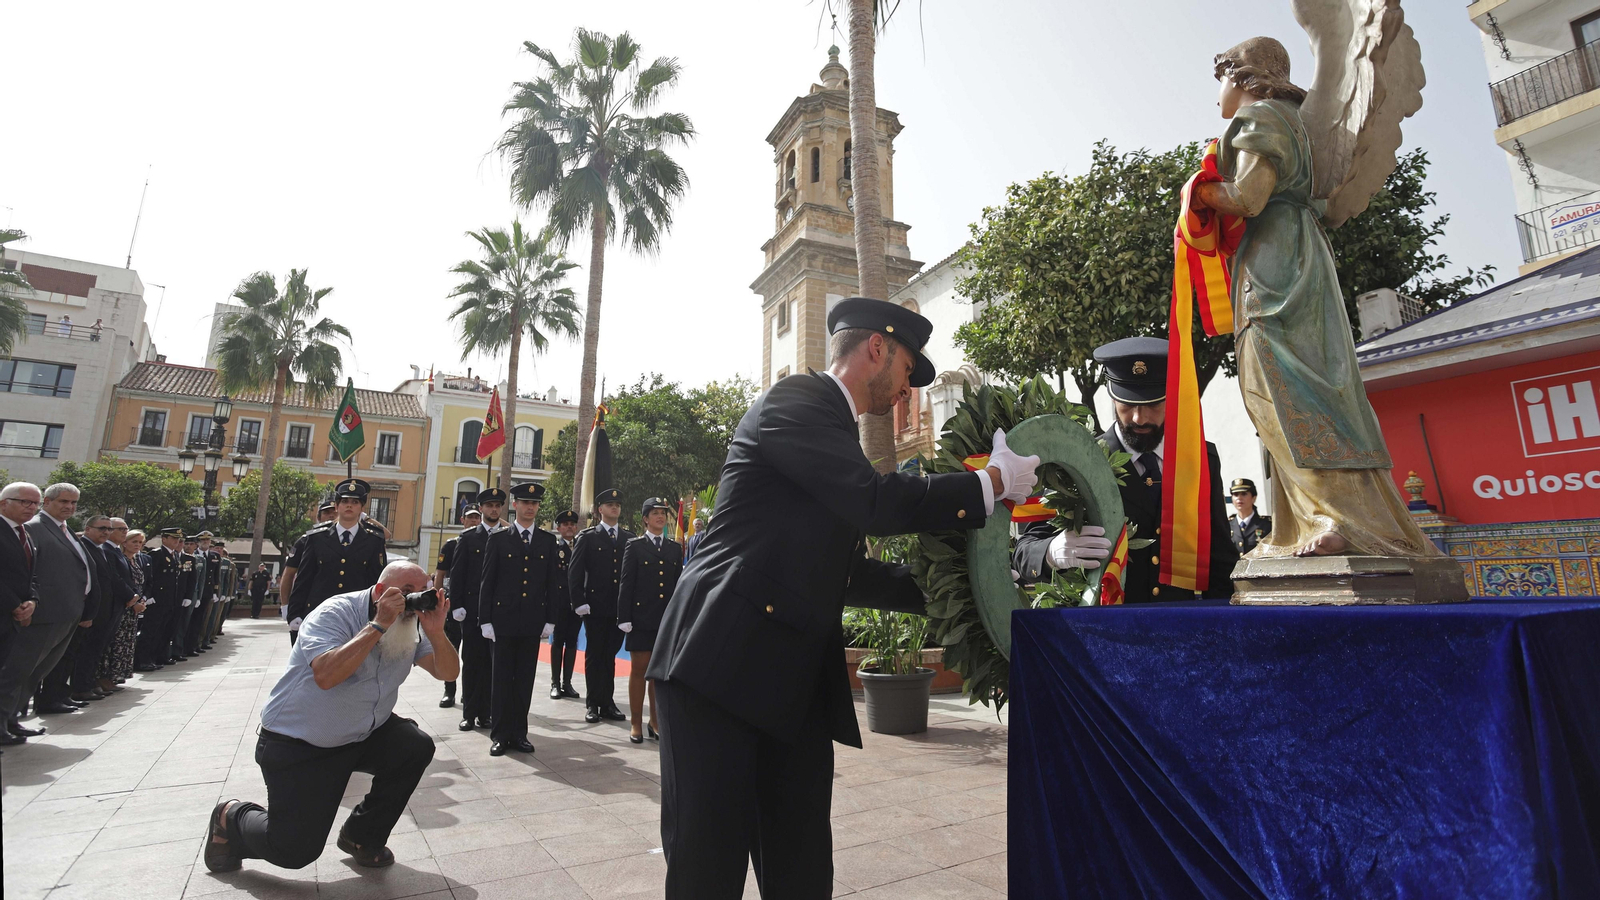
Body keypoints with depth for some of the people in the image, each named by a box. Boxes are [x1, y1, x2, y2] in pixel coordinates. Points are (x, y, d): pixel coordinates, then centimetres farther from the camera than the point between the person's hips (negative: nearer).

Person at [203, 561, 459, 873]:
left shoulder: (412, 624, -6)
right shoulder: (335, 613, -23)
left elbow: (447, 672, -12)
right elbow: (326, 675, -38)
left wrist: (436, 632, -31)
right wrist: (379, 625, -39)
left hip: (364, 735, 6)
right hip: (297, 744, -5)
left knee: (417, 746, -18)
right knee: (294, 849, -7)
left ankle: (362, 836, 7)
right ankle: (232, 818, 27)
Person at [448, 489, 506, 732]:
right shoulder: (468, 538, 7)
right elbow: (457, 573, 3)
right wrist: (458, 605, -5)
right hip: (473, 608, 0)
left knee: (494, 662, 0)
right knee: (471, 661, 6)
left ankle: (487, 712, 9)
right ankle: (469, 713, 14)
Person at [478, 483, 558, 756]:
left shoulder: (548, 540, 6)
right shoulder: (498, 539, 2)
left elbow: (551, 582, 7)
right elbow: (487, 582, 1)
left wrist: (550, 620, 2)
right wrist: (485, 620, -4)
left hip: (533, 621, 2)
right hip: (504, 619, -1)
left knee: (525, 679, 8)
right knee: (502, 678, 5)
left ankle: (519, 733, 18)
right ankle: (500, 734, 16)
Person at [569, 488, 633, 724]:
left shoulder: (629, 538, 9)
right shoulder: (587, 537, 1)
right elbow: (574, 572, -2)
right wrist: (579, 602, -9)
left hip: (620, 607, 3)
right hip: (595, 606, -2)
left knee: (610, 656, 10)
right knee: (595, 656, 5)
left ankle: (608, 703, 18)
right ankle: (593, 705, 14)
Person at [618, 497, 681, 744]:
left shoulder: (675, 548, 10)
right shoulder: (635, 546, 0)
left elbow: (678, 584, 10)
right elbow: (626, 584, -4)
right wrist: (624, 618, -10)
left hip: (667, 619, 3)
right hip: (642, 619, -3)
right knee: (638, 670, 5)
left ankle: (655, 722, 22)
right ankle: (636, 725, 15)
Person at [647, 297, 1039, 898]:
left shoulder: (828, 422, 20)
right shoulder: (796, 399, -8)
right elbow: (876, 501, -22)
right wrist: (994, 481, -9)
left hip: (795, 678, 9)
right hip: (723, 662, -9)